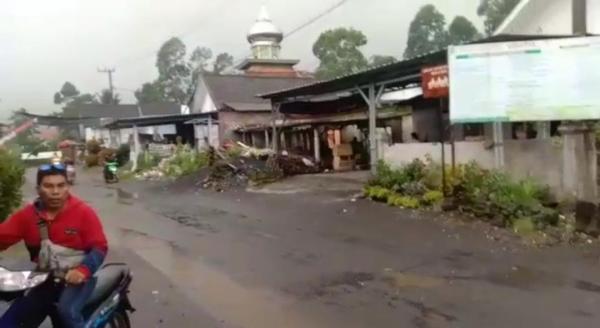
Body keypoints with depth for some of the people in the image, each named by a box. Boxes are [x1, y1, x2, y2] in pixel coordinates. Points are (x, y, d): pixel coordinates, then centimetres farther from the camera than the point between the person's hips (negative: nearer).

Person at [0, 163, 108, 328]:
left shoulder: (83, 212, -11)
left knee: (67, 312, -32)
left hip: (76, 277, -5)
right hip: (44, 280, 5)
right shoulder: (27, 215, 0)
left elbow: (99, 247, -13)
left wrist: (83, 270, -30)